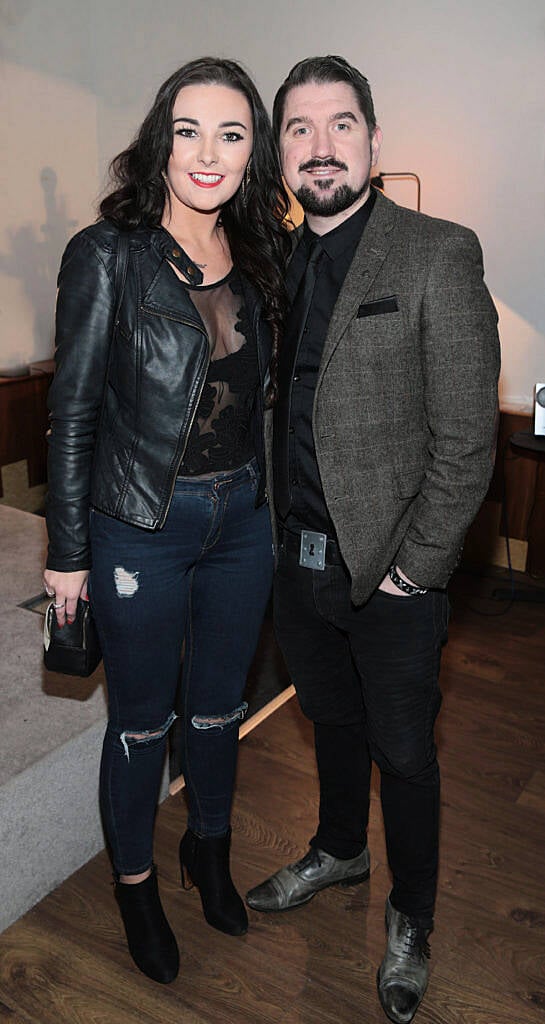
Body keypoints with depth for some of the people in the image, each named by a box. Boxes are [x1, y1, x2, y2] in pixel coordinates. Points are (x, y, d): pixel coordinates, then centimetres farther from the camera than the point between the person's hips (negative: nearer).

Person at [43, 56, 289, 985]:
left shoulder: (258, 258, 3)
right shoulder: (108, 256, -11)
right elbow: (72, 414, -9)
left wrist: (266, 498, 10)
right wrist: (68, 552, -7)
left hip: (242, 521, 5)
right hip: (141, 528, -4)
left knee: (218, 707, 20)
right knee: (141, 721, 12)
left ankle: (209, 849, 45)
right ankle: (134, 882, 37)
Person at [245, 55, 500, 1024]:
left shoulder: (439, 255, -13)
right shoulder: (277, 264, 5)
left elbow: (466, 440, -15)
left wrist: (410, 567, -15)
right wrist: (276, 534, 7)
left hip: (390, 570, -5)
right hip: (299, 560, 5)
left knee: (403, 752, 12)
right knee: (332, 721, 24)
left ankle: (410, 921, 36)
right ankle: (339, 851, 50)